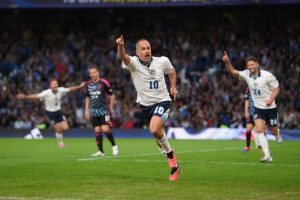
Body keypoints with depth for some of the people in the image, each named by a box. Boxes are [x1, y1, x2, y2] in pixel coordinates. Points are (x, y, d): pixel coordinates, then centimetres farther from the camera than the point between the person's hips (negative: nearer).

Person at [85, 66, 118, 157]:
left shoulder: (104, 82, -7)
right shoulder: (89, 84, 8)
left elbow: (112, 95, 0)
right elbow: (87, 98, 19)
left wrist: (111, 108, 1)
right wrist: (87, 110, 13)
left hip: (104, 110, -5)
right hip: (94, 111, 5)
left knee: (105, 129, -16)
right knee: (97, 131, 1)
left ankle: (114, 146, 4)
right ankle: (101, 151, 5)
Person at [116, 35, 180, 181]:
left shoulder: (162, 61, -7)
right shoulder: (133, 63, -12)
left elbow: (171, 70, 18)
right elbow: (124, 57, -37)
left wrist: (173, 86, 7)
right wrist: (121, 46, -57)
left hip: (162, 101, -3)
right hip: (145, 105, 3)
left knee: (154, 129, -28)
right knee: (158, 134, 12)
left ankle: (169, 153, -3)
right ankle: (174, 165, 31)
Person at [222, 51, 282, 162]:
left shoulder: (267, 75, -17)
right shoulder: (246, 74, -6)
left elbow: (276, 88, -9)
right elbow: (232, 71, -10)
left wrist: (271, 99, -26)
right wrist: (227, 62, -29)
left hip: (270, 108, -3)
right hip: (258, 108, 3)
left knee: (273, 130, 10)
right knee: (259, 130, -15)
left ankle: (277, 133, 51)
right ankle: (267, 156, -16)